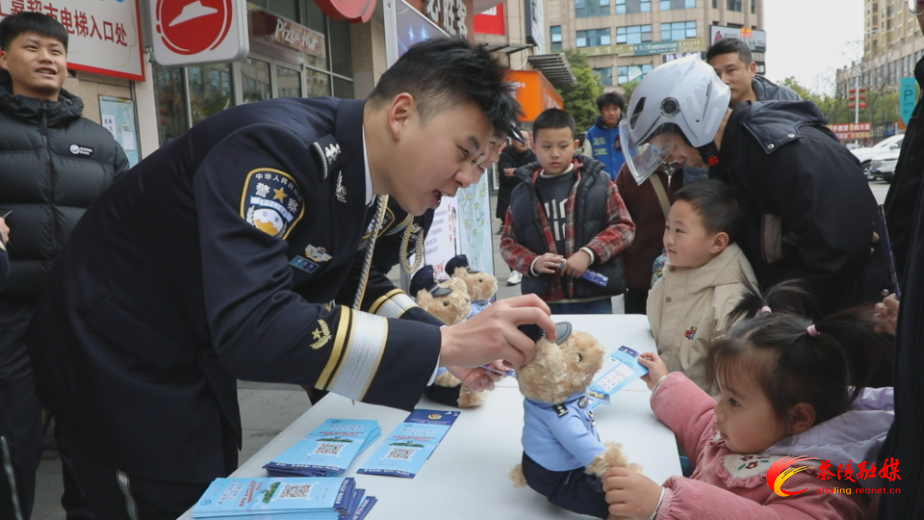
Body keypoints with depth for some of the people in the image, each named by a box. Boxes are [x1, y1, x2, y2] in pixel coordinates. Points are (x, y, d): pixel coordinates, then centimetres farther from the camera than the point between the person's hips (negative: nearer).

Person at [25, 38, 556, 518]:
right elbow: (251, 327, -42)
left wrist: (437, 347, -8)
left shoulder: (365, 173, -5)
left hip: (199, 353, 8)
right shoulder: (282, 146, -31)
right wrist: (443, 344, -40)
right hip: (120, 356, -8)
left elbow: (346, 282, 8)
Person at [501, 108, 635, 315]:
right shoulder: (522, 194, 7)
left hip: (593, 299, -2)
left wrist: (589, 253, -15)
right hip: (543, 302, 2)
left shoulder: (598, 182, 0)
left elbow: (624, 226, 0)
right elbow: (508, 243, 9)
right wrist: (533, 263, -11)